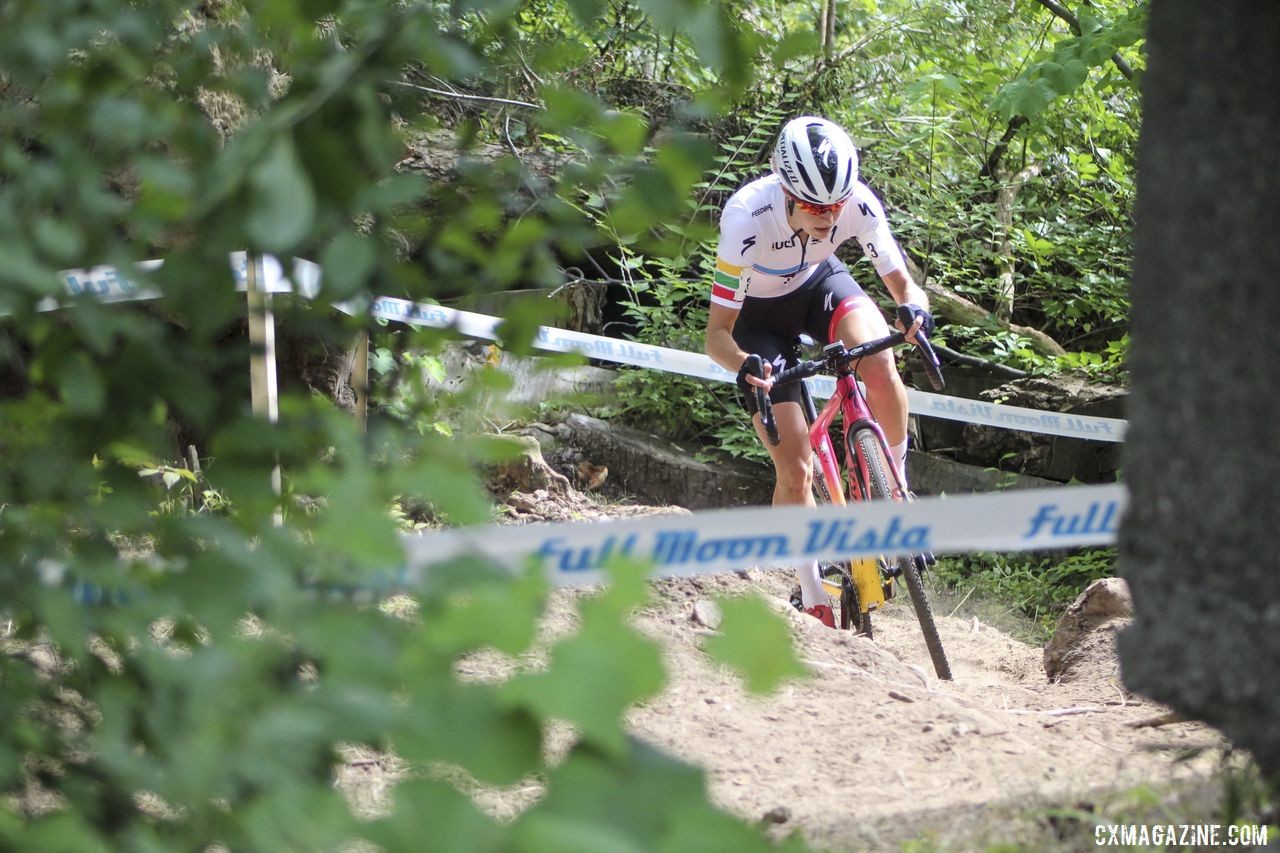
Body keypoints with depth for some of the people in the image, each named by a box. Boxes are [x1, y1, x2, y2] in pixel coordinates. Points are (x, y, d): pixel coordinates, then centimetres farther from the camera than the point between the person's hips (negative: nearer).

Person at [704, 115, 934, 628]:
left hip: (818, 282, 2)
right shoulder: (748, 219, -38)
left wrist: (915, 307, -43)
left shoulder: (858, 203, -30)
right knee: (795, 468, -10)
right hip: (757, 312, -2)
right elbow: (717, 334, -31)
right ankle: (813, 601, 7)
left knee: (879, 364, -32)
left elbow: (900, 282, -19)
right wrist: (745, 366, -52)